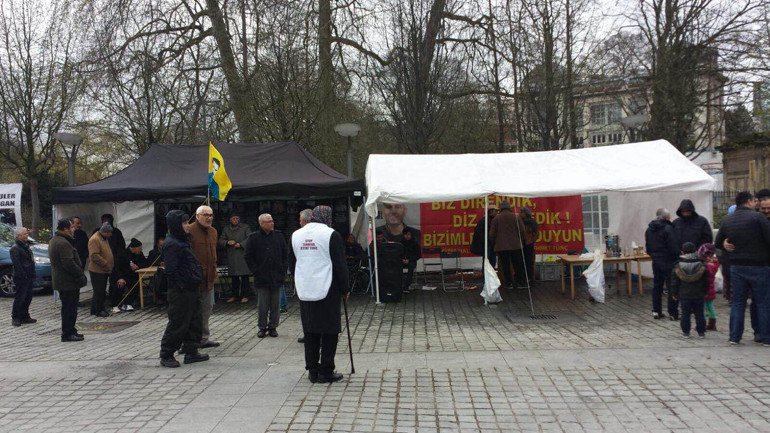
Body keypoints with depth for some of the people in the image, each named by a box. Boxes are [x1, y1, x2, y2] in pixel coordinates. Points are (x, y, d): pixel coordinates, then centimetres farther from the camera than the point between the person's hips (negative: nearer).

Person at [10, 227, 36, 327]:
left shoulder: (25, 245, 16)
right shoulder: (15, 248, -14)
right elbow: (17, 265, -19)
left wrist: (32, 275, 15)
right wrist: (23, 276, -20)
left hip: (28, 278, 9)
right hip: (21, 278, -9)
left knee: (28, 298, 13)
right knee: (20, 298, -3)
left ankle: (25, 316, 22)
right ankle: (15, 318, 6)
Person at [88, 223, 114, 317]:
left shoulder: (104, 239, 14)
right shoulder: (94, 239, -18)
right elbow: (94, 256, -25)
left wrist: (110, 265, 16)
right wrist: (106, 264, -23)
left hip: (104, 270, 10)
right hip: (97, 271, -10)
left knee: (102, 291, 14)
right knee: (99, 291, -3)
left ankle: (100, 309, 22)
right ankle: (98, 310, 5)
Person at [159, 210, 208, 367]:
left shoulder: (184, 241, 15)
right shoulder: (172, 244, -16)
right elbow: (171, 270, -21)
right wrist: (181, 287, -20)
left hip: (192, 289, 10)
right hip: (181, 291, -10)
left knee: (194, 321, 14)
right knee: (178, 323, -2)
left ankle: (191, 352, 23)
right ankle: (166, 355, 10)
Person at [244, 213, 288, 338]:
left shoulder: (279, 236, 7)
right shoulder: (253, 238, 0)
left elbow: (285, 254, 12)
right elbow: (248, 257, 2)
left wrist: (283, 270, 4)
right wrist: (256, 271, -4)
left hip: (277, 277, 2)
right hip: (262, 278, -2)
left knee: (275, 305, 6)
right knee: (263, 305, 3)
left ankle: (273, 327, 17)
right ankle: (262, 327, 15)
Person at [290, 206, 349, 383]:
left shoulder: (296, 235, 10)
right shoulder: (331, 235, -9)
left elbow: (293, 264, 18)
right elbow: (340, 265, -8)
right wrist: (345, 289, 2)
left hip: (304, 292, 5)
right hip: (327, 291, -5)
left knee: (310, 332, 11)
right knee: (329, 332, 3)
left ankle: (312, 371, 17)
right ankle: (326, 372, 6)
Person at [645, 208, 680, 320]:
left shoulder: (649, 229, 9)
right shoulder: (668, 228, -16)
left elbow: (647, 247, 15)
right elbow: (673, 248, -18)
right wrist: (678, 256, -5)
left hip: (656, 262, 7)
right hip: (668, 262, -7)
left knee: (657, 286, 13)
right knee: (672, 288, -1)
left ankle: (656, 311, 15)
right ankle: (673, 313, 1)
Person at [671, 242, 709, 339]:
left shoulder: (677, 267, -7)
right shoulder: (702, 266, -4)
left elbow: (674, 283, -2)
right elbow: (706, 282, 3)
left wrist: (675, 294, 9)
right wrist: (705, 292, 15)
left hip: (684, 295, -1)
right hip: (698, 295, 1)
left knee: (685, 314, 6)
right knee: (699, 314, 10)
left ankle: (685, 332, 9)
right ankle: (701, 332, 16)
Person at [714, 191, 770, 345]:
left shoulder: (726, 221, 7)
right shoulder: (757, 217, -10)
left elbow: (718, 244, 13)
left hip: (736, 266, 5)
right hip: (757, 266, -4)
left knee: (737, 302, 11)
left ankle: (734, 337, 12)